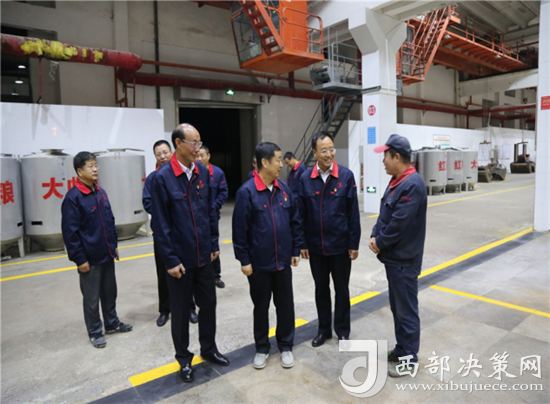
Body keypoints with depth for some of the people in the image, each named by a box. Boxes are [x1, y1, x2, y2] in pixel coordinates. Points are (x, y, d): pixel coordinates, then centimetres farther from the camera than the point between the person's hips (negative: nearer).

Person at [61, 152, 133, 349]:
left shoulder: (101, 192, 6)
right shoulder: (73, 197, -15)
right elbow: (70, 232, -16)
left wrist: (114, 245, 15)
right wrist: (79, 259, -15)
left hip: (107, 255, 7)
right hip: (89, 259, -7)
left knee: (110, 292, 19)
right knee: (91, 298, 9)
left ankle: (112, 323, 36)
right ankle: (95, 332, 25)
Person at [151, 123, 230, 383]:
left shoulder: (202, 172, 0)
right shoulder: (163, 177, -14)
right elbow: (160, 223, -13)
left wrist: (214, 244, 7)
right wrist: (170, 260, -13)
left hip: (204, 255, 5)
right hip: (180, 258, -4)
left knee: (208, 304, 17)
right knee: (180, 310, 13)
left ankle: (208, 349, 39)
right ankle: (184, 359, 33)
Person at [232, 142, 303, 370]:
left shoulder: (283, 189, 0)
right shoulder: (247, 192, -15)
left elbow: (295, 221, 7)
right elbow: (240, 230, -12)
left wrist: (296, 250, 7)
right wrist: (244, 260, -10)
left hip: (283, 261, 4)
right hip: (258, 263, -4)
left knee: (285, 305, 14)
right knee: (261, 307, 14)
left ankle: (285, 346, 34)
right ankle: (262, 348, 33)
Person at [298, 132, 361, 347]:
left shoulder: (346, 175, -9)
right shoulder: (305, 178, -4)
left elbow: (353, 213, -6)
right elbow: (301, 214, 0)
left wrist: (354, 244, -6)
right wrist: (302, 243, 0)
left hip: (340, 245, -1)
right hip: (315, 246, 2)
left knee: (341, 289, 14)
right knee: (321, 289, 16)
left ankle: (342, 330, 33)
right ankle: (324, 329, 34)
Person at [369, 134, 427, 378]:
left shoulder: (412, 184, -21)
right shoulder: (396, 181, 10)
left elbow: (399, 224, -24)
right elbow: (384, 215, 13)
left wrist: (380, 243, -11)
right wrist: (375, 236, -1)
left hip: (404, 259, -10)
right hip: (393, 256, 10)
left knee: (406, 308, 5)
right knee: (396, 305, 19)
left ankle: (409, 357, 20)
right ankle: (402, 347, 35)